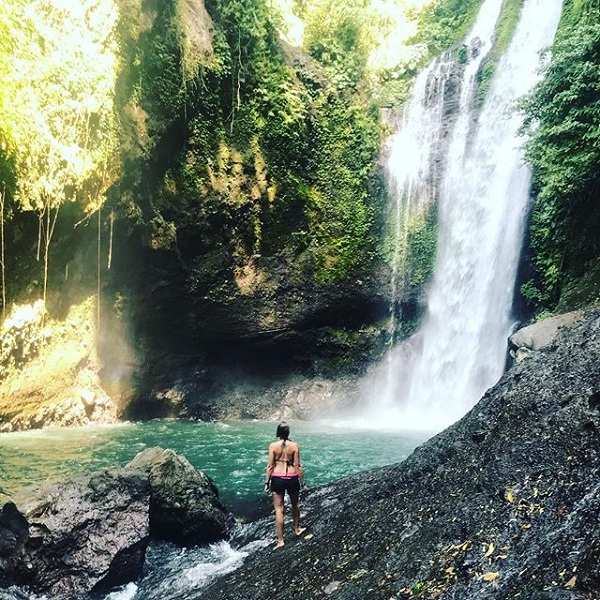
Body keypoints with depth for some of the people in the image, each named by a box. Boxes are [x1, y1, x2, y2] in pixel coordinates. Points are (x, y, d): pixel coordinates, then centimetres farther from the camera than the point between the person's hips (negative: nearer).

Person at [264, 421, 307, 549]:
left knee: (279, 509, 5)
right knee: (295, 504, 24)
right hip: (292, 478, 1)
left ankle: (280, 540, 5)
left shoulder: (273, 446, -6)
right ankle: (297, 529, 42)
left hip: (277, 478, -1)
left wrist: (267, 483, 3)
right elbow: (298, 466, -4)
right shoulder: (294, 445, -6)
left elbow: (270, 466, -5)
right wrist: (302, 482, 4)